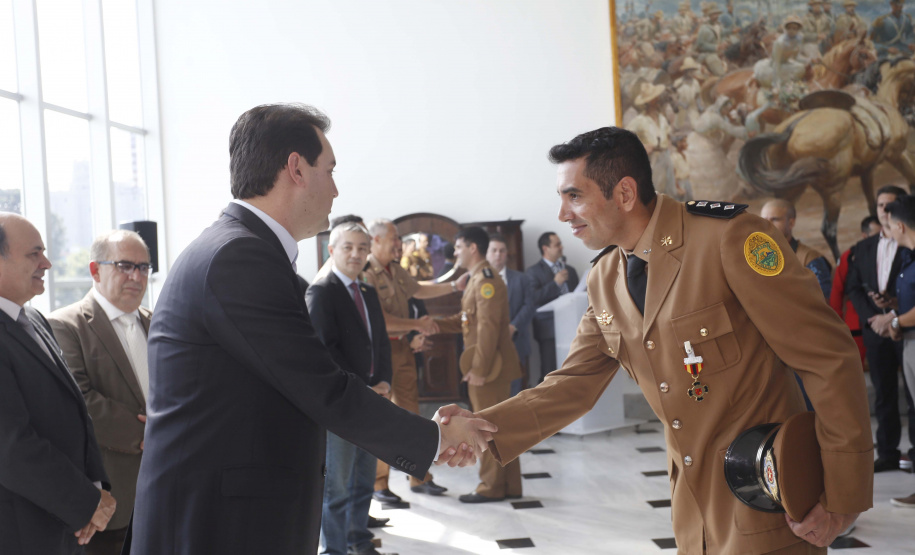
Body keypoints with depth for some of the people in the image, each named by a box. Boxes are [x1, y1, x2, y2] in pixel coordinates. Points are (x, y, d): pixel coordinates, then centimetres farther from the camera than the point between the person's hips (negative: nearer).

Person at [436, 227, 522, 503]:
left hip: (490, 366, -10)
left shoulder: (487, 281, -15)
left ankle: (491, 487, 4)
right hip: (489, 366, 10)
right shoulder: (477, 280, 18)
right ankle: (509, 485, 19)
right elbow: (465, 320, 19)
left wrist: (479, 368, -22)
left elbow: (488, 327, -21)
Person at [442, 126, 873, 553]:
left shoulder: (728, 237, -19)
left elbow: (829, 359, -18)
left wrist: (840, 498, -18)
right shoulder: (604, 281, 4)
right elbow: (573, 386, 7)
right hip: (693, 505, 7)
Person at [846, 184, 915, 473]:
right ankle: (888, 453, 12)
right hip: (875, 329, 5)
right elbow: (853, 287, 12)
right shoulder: (864, 247, 15)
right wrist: (870, 317, -2)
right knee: (883, 394, 7)